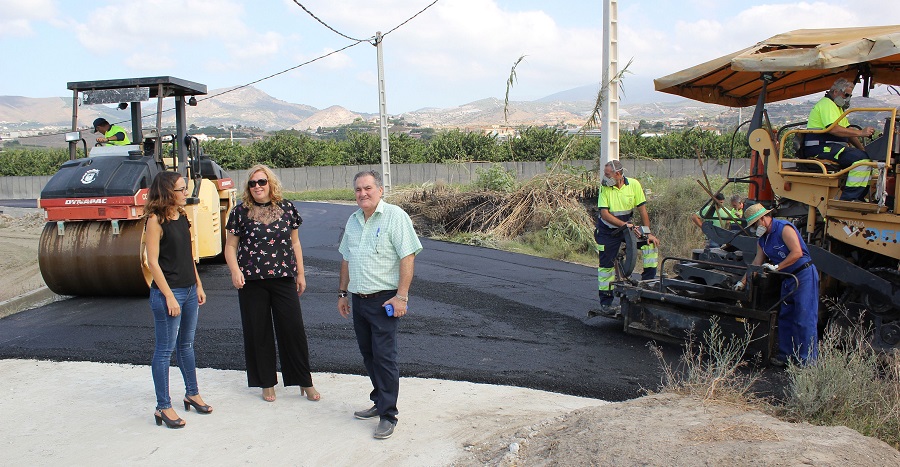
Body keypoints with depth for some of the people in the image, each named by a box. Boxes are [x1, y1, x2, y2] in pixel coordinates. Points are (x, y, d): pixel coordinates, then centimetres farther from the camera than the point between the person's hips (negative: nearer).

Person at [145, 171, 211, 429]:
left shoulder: (182, 217, 10)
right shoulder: (156, 220, -13)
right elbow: (153, 262, -15)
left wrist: (198, 286, 15)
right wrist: (169, 296, -17)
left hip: (189, 291, 8)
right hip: (167, 292, -8)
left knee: (186, 345, 18)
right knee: (165, 350, 0)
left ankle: (192, 394, 31)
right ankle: (163, 407, 9)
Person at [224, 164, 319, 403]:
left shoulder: (286, 208, 5)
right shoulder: (241, 212, 1)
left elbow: (295, 243, 11)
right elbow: (230, 246, 4)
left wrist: (300, 274, 10)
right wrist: (235, 271, -13)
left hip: (283, 278, 0)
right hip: (251, 281, 0)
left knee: (293, 329, 0)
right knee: (258, 332, 6)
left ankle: (305, 382, 13)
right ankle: (267, 383, 21)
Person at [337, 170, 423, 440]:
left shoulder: (395, 216, -9)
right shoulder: (353, 221, 13)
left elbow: (408, 257, -15)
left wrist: (401, 296, -20)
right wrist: (343, 293, 20)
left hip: (384, 299, -7)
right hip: (358, 300, 7)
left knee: (384, 357, -5)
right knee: (368, 355, 14)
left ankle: (388, 415, 3)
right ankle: (380, 402, 29)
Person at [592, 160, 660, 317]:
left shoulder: (634, 185, -12)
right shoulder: (604, 188, -16)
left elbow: (642, 210, -8)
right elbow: (605, 214, -21)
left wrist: (648, 233, -13)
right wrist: (626, 225, -29)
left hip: (628, 226, 2)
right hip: (607, 231, -2)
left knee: (651, 243, -15)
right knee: (606, 265, -1)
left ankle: (648, 280, -3)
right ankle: (605, 303, 9)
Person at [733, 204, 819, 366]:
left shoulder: (784, 228, -14)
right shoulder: (763, 240, 12)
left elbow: (797, 252, -22)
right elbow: (757, 263, 16)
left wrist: (776, 267, -19)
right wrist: (742, 282, 13)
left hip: (804, 275, -9)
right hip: (788, 279, 9)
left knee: (804, 319, -8)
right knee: (785, 317, 11)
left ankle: (808, 361, -5)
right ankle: (786, 354, 20)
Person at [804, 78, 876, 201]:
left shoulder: (837, 107, 27)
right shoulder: (827, 104, -8)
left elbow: (847, 131, 23)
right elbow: (834, 129, -23)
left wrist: (862, 149, 10)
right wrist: (860, 132, -20)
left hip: (830, 147, 11)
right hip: (821, 147, -11)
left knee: (868, 157, 10)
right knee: (862, 158, -24)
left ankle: (859, 197, 5)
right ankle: (849, 198, -25)